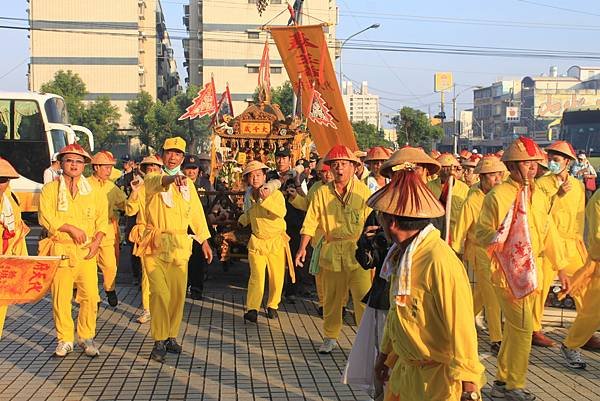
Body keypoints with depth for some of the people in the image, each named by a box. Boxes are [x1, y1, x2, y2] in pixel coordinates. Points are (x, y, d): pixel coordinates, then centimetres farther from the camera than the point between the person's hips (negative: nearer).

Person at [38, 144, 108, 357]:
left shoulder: (93, 191, 12)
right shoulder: (50, 189, 5)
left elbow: (103, 218, 11)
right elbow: (45, 217, -5)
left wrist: (97, 240, -3)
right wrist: (70, 228, -13)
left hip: (86, 251, 2)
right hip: (60, 250, -1)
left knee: (90, 296, -3)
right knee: (61, 297, -1)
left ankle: (86, 337, 12)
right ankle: (65, 339, 13)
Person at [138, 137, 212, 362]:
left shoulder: (187, 183, 14)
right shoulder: (153, 180, 0)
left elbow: (196, 212, 18)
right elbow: (158, 182, -26)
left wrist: (204, 240, 15)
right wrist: (171, 178, -48)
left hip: (179, 246, 4)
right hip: (156, 245, -4)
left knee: (178, 293, 5)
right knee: (160, 293, -10)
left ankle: (171, 337, 18)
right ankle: (159, 342, -2)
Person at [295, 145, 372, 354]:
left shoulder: (363, 191, -2)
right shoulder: (322, 193, 3)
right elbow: (311, 222, 3)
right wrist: (302, 248, -5)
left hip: (358, 252, -2)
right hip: (331, 252, 2)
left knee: (363, 297, -6)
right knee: (332, 297, 13)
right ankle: (330, 337, 29)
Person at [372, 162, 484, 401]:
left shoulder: (439, 261, -25)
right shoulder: (402, 254, 4)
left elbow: (461, 325, -25)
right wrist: (384, 354, 23)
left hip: (439, 379, -8)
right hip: (405, 370, 8)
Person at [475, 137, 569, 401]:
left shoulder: (538, 195, 9)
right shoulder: (497, 195, -12)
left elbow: (548, 232, 15)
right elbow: (481, 234, -10)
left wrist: (560, 268, 16)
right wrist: (498, 236, -32)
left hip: (531, 271, 7)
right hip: (508, 272, -7)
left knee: (514, 328, 15)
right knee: (522, 328, -5)